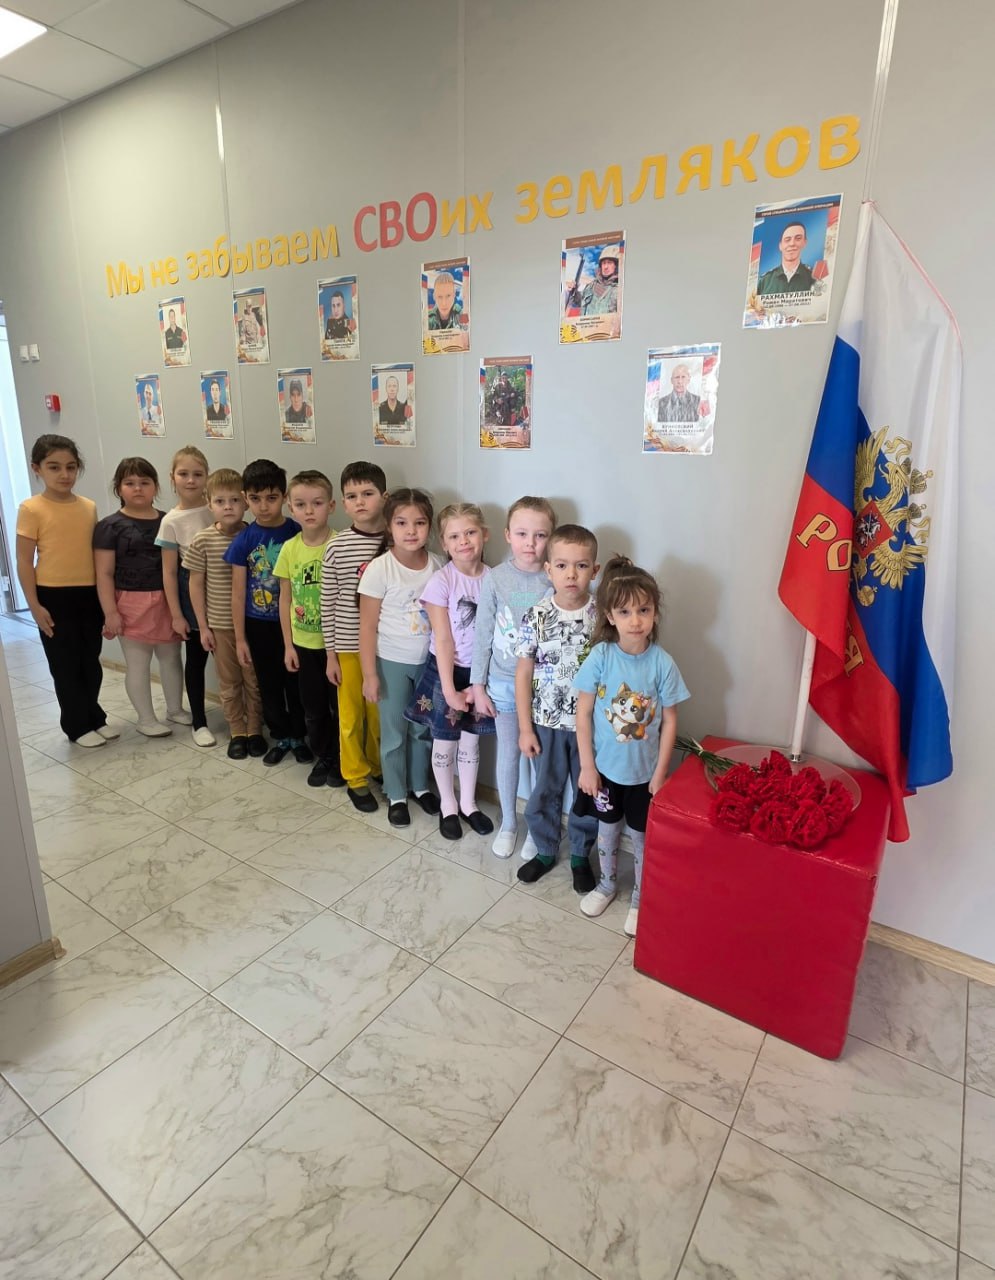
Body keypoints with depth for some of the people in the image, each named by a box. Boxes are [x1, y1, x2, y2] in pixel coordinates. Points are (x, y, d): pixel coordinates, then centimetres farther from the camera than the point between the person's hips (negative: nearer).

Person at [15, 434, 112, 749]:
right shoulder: (31, 509, -8)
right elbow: (24, 561, -7)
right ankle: (78, 726, 20)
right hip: (54, 596, -4)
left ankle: (95, 717, 31)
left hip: (89, 594, 4)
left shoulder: (89, 507, 5)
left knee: (91, 662, 15)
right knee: (65, 665, 7)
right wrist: (34, 605, -11)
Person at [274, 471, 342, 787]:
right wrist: (288, 644, 5)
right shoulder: (290, 548, -1)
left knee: (339, 705, 9)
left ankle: (339, 760, 28)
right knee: (313, 708, 15)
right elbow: (285, 598, 6)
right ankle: (322, 757, 34)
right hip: (304, 643, 4)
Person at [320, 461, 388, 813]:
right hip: (349, 646, -1)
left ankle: (379, 768, 36)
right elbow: (328, 604, -2)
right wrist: (330, 653, -2)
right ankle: (356, 778, 28)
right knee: (351, 715, 11)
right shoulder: (336, 547, -6)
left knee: (381, 712, 14)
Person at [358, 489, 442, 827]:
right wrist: (369, 674, -11)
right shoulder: (380, 568, -14)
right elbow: (367, 626, -11)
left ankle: (420, 786, 37)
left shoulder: (438, 566, -4)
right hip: (391, 662, -3)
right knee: (394, 732, 10)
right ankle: (396, 796, 28)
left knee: (424, 729, 16)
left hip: (429, 660, 3)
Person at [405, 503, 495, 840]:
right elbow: (443, 640, -14)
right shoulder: (441, 582, -15)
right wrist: (449, 689, -14)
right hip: (445, 670, -3)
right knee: (445, 741, 12)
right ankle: (447, 806, 32)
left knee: (471, 740, 17)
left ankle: (468, 803, 36)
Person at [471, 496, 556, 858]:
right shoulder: (495, 579, -8)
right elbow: (482, 635, -3)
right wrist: (478, 686, -1)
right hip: (504, 682, 0)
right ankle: (508, 822, 35)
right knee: (508, 752, 15)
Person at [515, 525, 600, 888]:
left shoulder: (603, 615, -10)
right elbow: (523, 674, -5)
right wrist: (525, 728, -4)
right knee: (544, 792, 17)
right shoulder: (536, 617, -10)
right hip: (546, 723, 0)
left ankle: (580, 855, 39)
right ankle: (546, 851, 40)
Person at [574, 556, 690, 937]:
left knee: (641, 835, 15)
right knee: (607, 827, 21)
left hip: (644, 770, -1)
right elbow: (583, 713, -10)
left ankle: (640, 899, 38)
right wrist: (587, 766, -9)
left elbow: (669, 721, -7)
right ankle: (606, 884, 45)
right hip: (605, 766, 1)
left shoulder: (662, 663, -15)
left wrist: (660, 772, -7)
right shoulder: (600, 656, -16)